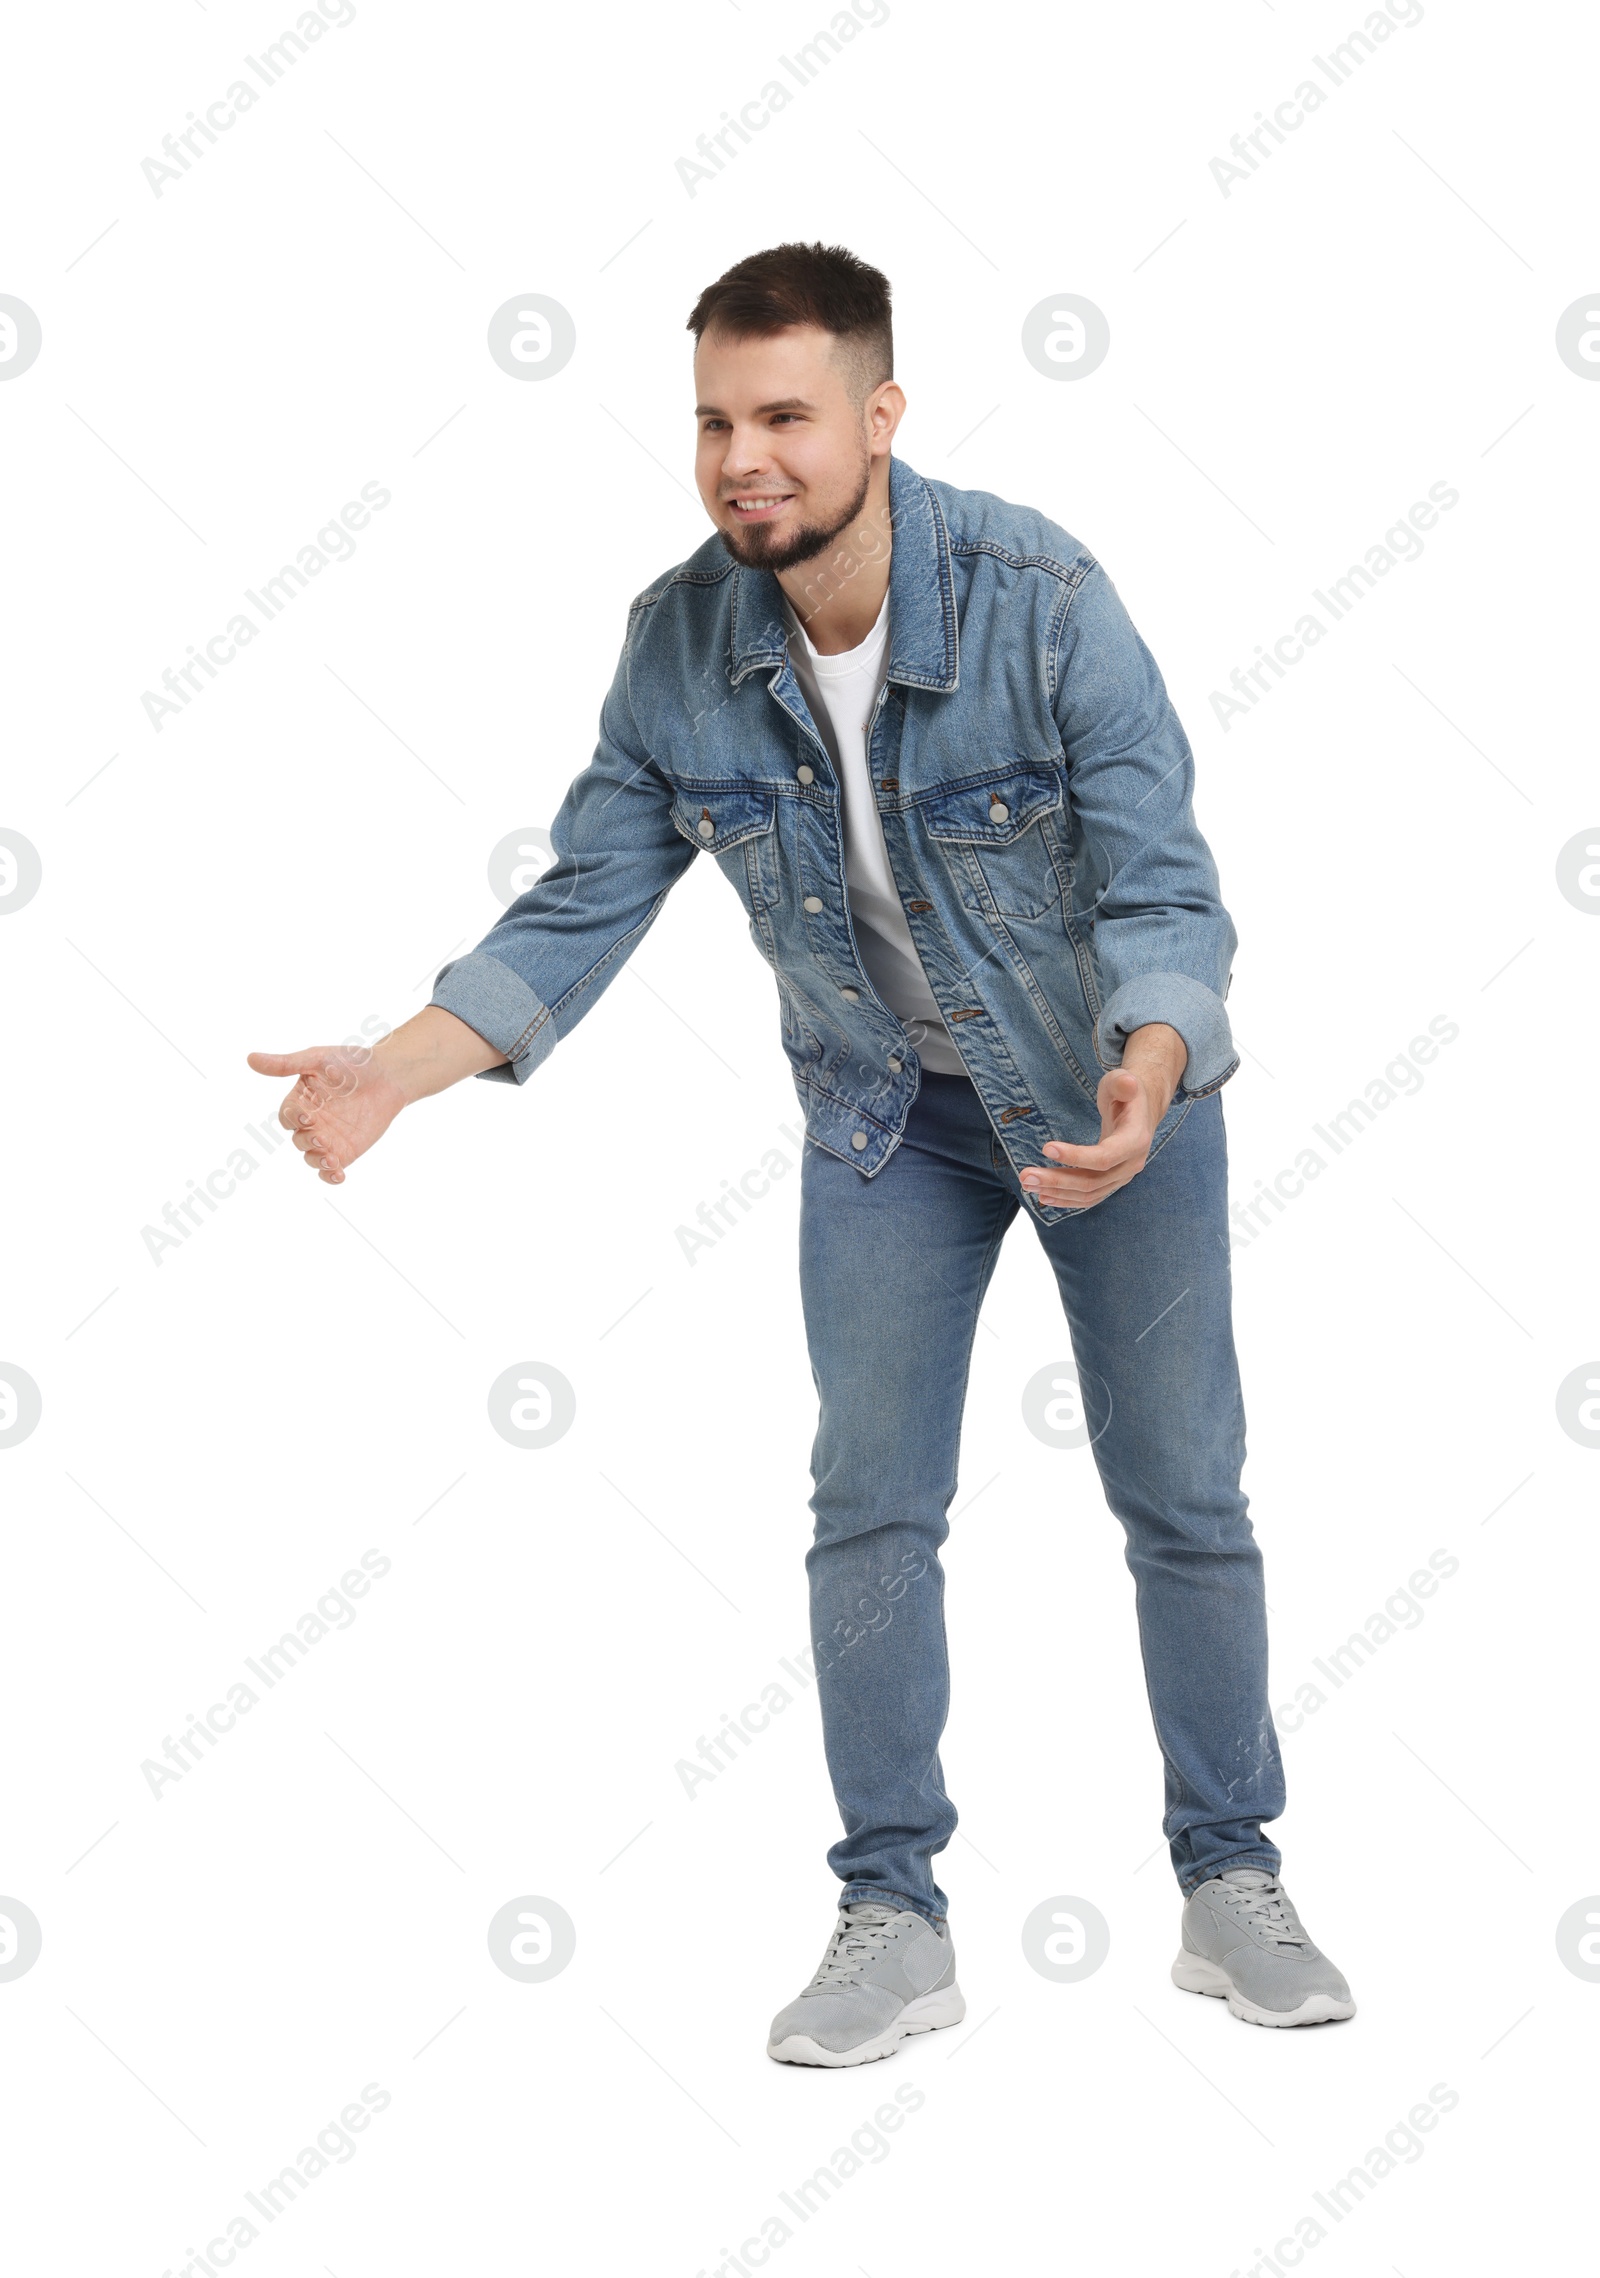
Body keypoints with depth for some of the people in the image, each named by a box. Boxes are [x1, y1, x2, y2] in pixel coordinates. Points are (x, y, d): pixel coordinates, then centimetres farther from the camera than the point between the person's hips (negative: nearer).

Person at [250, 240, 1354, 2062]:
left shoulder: (1040, 602, -27)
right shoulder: (679, 645, -16)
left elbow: (1164, 893, -27)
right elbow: (579, 912, -10)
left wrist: (1148, 1079, -48)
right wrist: (396, 1072, -24)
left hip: (1112, 1088, -2)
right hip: (884, 1107, 3)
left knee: (1183, 1498, 5)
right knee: (869, 1508, 1)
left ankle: (1230, 1881, 22)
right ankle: (894, 1917, 13)